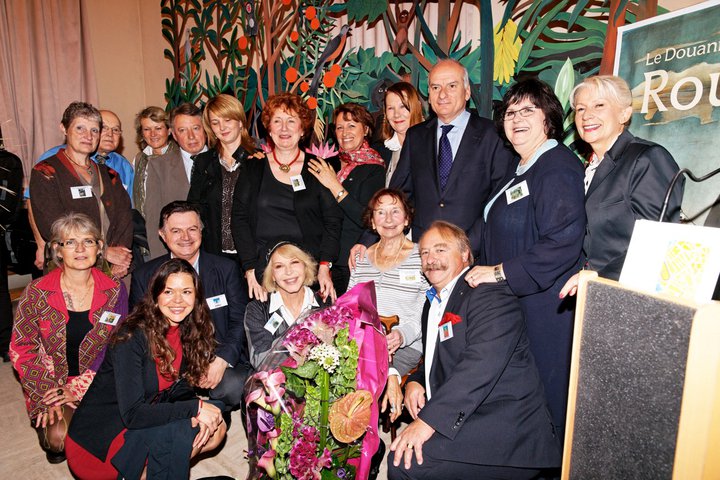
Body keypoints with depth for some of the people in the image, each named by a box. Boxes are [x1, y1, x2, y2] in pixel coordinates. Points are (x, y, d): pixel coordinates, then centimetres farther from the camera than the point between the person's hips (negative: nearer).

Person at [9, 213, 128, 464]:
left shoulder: (115, 291, -6)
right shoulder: (37, 292, -7)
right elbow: (21, 348, -3)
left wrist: (78, 389, -13)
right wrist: (47, 396, -11)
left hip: (96, 384, 1)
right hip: (48, 385, 0)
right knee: (60, 438, -20)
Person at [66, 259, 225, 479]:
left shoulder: (186, 331, -3)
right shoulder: (132, 337, -23)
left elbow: (180, 390, 1)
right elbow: (132, 414, -26)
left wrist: (199, 411, -19)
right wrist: (195, 408, -25)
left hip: (141, 426, 7)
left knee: (215, 427, -7)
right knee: (180, 430, -26)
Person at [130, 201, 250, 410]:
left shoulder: (227, 269, 4)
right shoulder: (144, 276, 6)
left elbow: (240, 321, 2)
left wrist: (221, 361, -14)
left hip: (223, 363, 0)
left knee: (237, 385, -32)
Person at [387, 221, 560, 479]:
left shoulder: (490, 294, -12)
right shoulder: (433, 304, 18)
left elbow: (481, 364, -26)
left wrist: (428, 420, -31)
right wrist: (414, 381, 1)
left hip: (509, 436, -8)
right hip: (460, 424, 8)